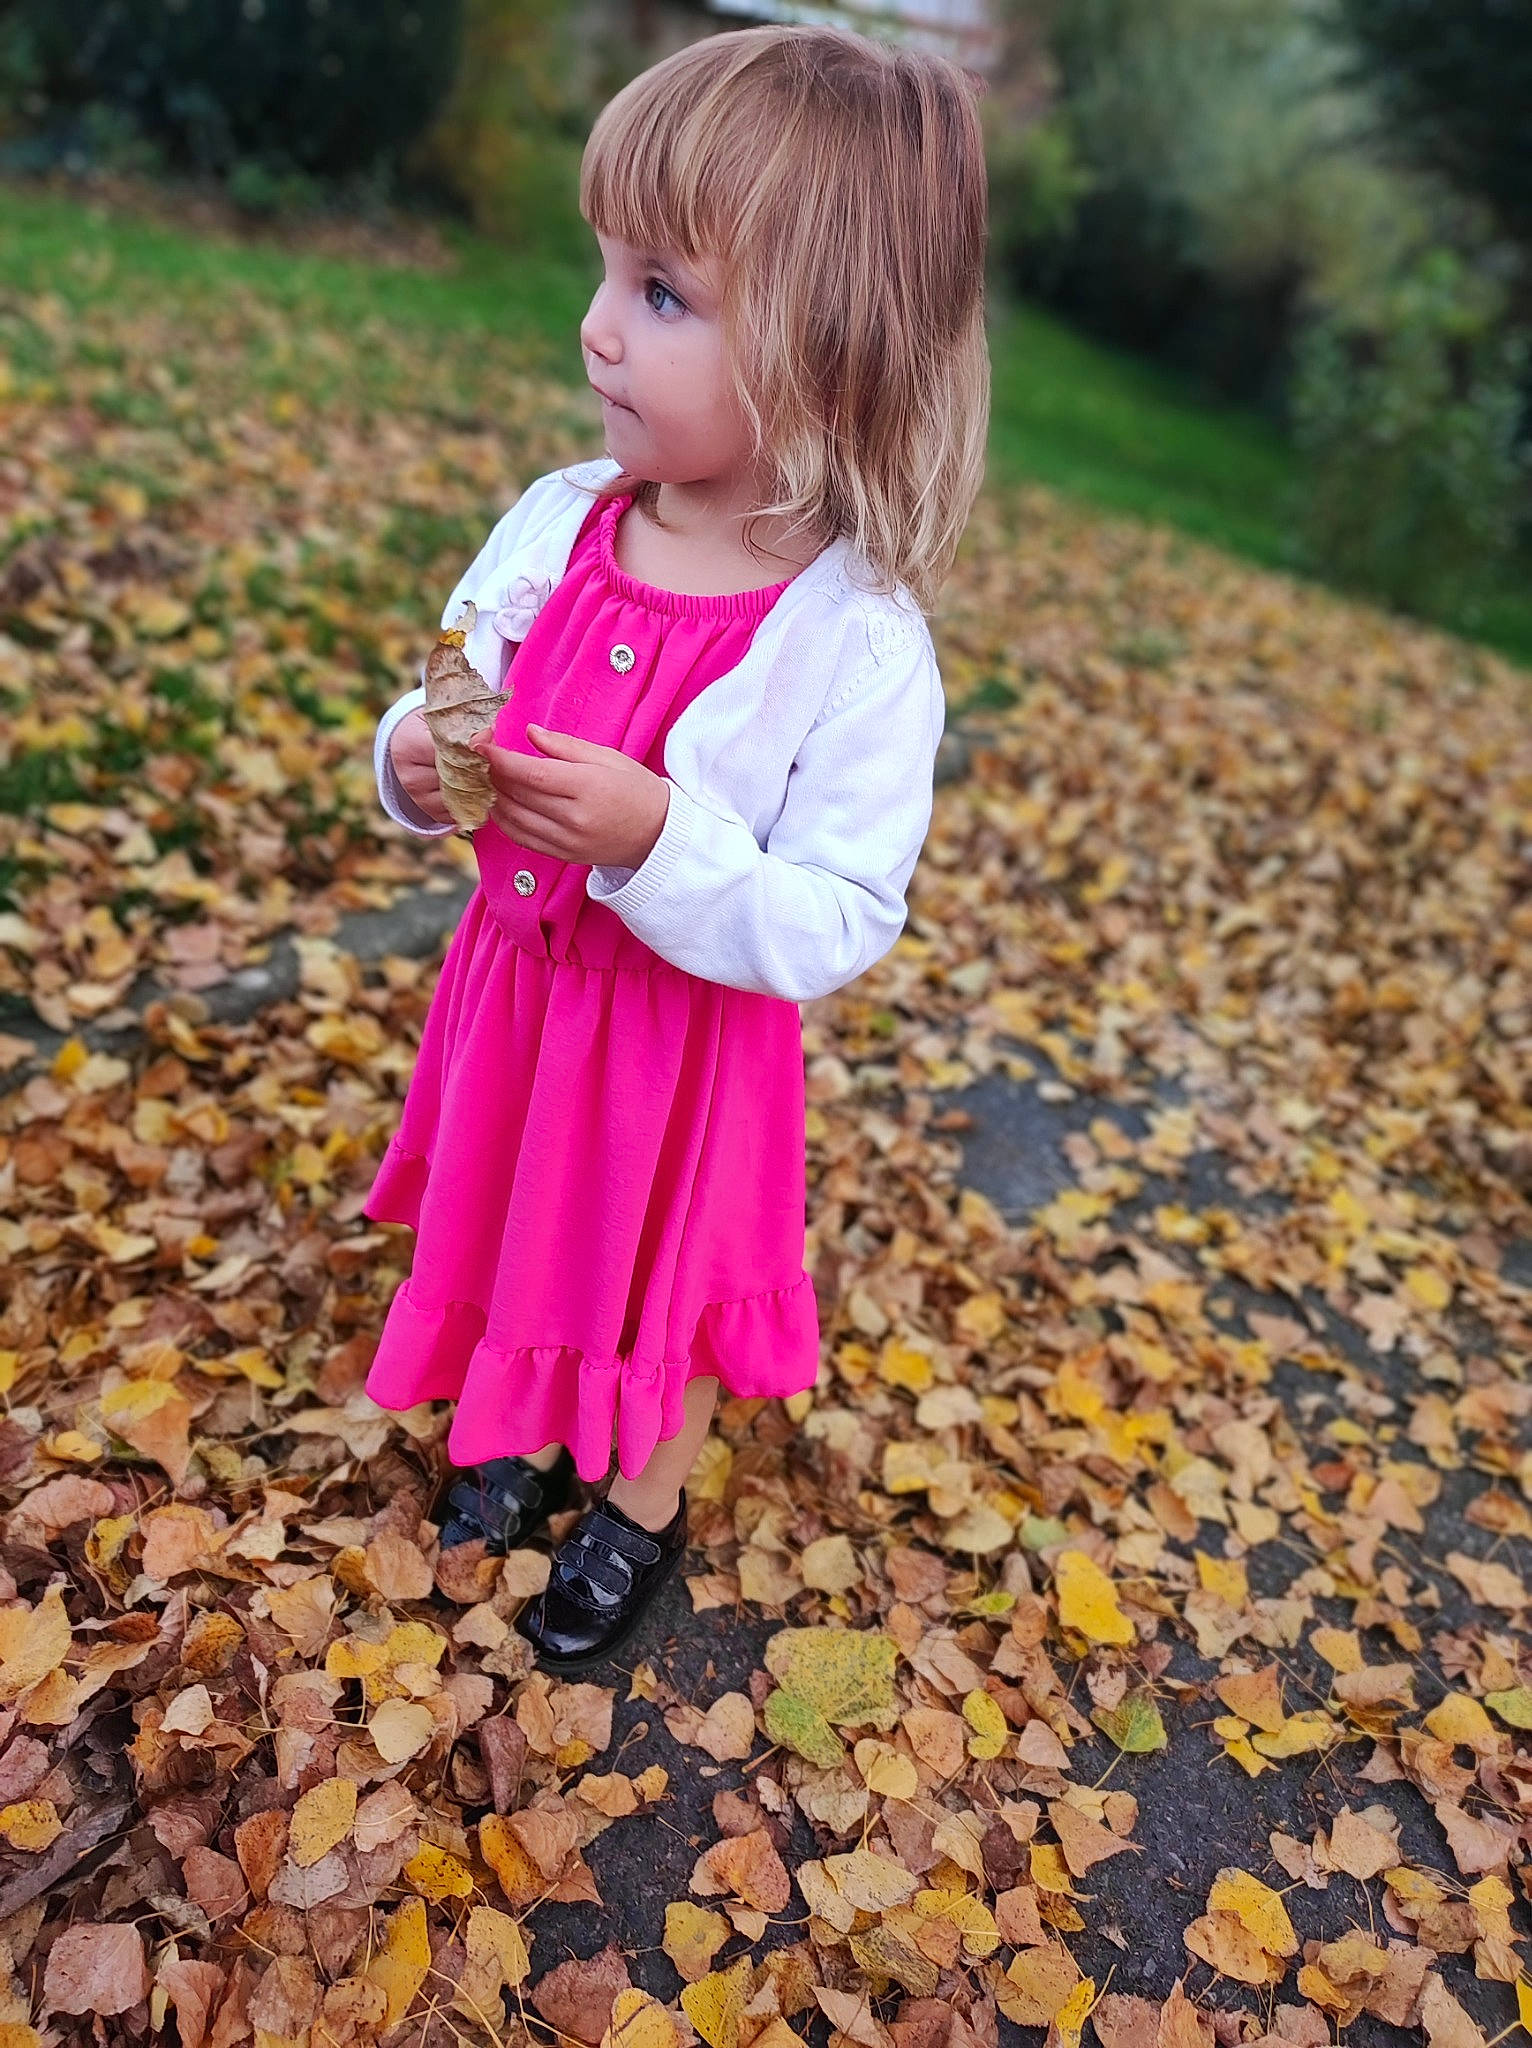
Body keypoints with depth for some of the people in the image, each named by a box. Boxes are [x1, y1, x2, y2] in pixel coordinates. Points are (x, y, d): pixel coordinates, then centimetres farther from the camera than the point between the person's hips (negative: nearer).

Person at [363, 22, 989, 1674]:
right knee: (520, 1239, 26)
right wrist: (420, 763, -20)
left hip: (691, 1030, -5)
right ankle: (524, 1439, 57)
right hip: (517, 981, 5)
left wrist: (656, 839, -36)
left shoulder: (858, 640, -24)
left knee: (661, 1287, 19)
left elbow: (839, 924, -24)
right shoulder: (559, 518, -10)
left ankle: (643, 1507, 49)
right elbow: (449, 711, 3)